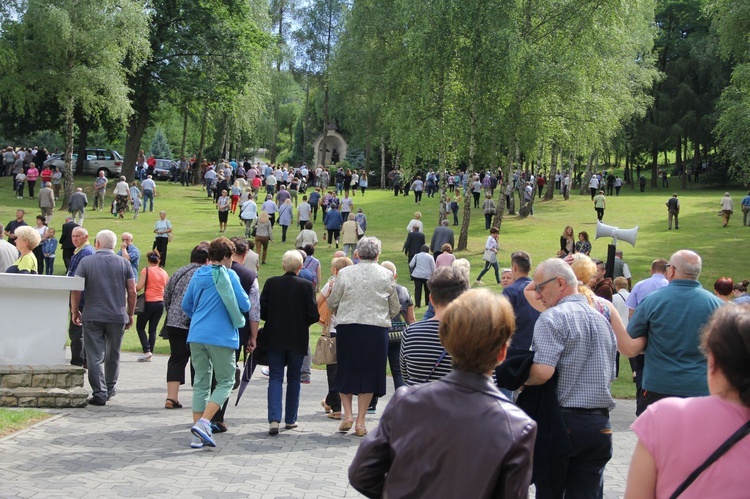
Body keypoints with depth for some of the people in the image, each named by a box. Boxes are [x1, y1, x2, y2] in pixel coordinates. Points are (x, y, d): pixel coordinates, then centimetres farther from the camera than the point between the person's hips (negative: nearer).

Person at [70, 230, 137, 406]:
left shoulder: (86, 262, 0)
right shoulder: (124, 264, 4)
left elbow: (76, 289, -5)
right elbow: (132, 291, 2)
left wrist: (75, 311, 6)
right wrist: (130, 314, 11)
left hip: (92, 316, -2)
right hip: (118, 317, 2)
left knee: (95, 356, 0)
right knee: (113, 356, 18)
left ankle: (99, 393, -6)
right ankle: (110, 388, 30)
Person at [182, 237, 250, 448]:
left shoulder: (198, 274, 11)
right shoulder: (229, 275, -6)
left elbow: (186, 305, 18)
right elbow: (245, 305, -7)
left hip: (196, 335, 6)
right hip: (221, 336, -6)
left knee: (201, 382, 10)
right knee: (225, 382, 5)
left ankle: (199, 435, 8)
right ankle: (203, 422, -13)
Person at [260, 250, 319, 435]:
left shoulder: (271, 283, -4)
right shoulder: (306, 286, -10)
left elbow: (262, 310, -4)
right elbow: (313, 315, -12)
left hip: (275, 338, 1)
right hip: (297, 340, -1)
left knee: (275, 378, 3)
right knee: (294, 378, 14)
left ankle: (274, 419, -12)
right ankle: (290, 419, 20)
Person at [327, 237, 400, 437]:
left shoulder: (345, 273, -1)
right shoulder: (386, 276, 1)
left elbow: (332, 303, 4)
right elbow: (395, 308, 8)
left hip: (347, 328, 0)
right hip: (376, 329, 0)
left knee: (346, 371, 15)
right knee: (369, 373, 8)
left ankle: (348, 415, 8)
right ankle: (360, 421, 8)